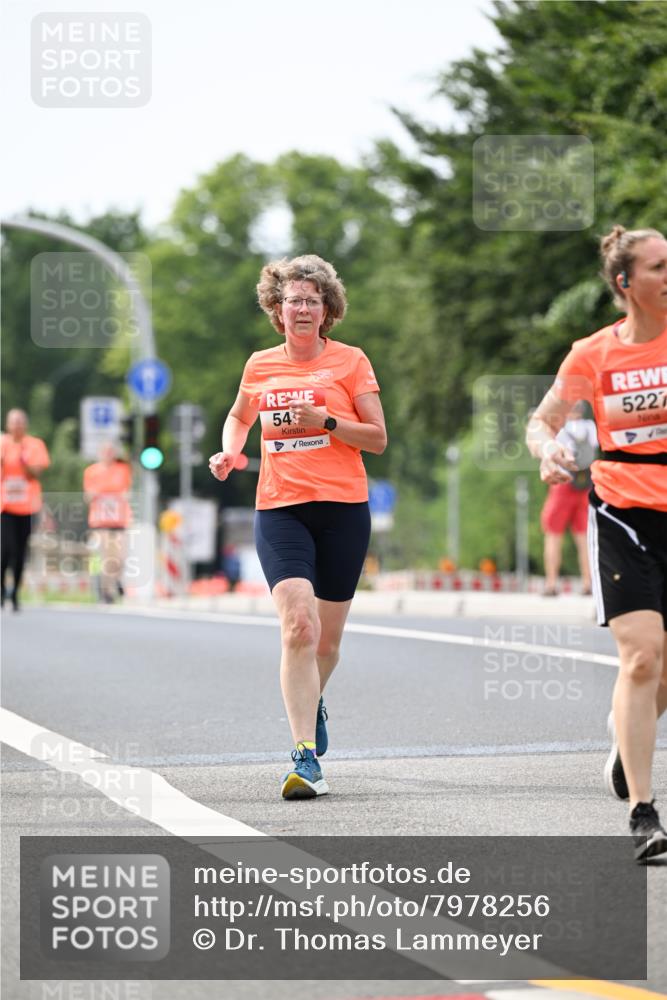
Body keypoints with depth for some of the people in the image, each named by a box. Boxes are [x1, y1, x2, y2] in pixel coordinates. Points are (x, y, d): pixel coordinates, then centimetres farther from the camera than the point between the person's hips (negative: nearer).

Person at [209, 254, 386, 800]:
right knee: (297, 625, -19)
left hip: (343, 508, 0)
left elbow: (378, 438, 1)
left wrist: (326, 421, -14)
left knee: (325, 639, 7)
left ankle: (313, 701, 43)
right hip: (279, 509, 0)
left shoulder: (350, 360, 3)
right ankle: (306, 759, -20)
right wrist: (229, 451, 9)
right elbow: (239, 416, 30)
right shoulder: (260, 366, 11)